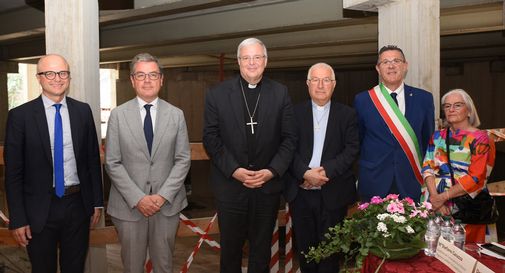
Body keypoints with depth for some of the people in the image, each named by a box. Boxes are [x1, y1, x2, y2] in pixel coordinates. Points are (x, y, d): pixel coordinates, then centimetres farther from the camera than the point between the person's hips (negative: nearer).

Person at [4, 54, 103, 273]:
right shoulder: (20, 115, -7)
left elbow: (93, 158, 7)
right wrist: (17, 220, -8)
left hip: (78, 205, 2)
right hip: (40, 209, -2)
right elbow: (13, 172, -6)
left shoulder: (83, 111, 2)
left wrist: (97, 202, 6)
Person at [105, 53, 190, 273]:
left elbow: (183, 160, 1)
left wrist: (163, 195, -10)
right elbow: (112, 163, -4)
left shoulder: (176, 115, 3)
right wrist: (137, 198, -12)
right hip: (129, 205, -1)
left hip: (167, 203, 1)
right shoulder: (118, 115, -2)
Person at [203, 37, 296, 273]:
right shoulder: (217, 94, 0)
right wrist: (234, 170, -13)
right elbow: (211, 138, -3)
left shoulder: (280, 93, 3)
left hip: (268, 184, 1)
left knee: (262, 248, 13)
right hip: (230, 185, -1)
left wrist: (272, 171, -12)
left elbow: (289, 137, 0)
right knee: (230, 247, 12)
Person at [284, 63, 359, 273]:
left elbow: (352, 150, -4)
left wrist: (326, 171, -15)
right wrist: (305, 173, -16)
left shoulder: (347, 115, 5)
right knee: (304, 246, 9)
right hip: (300, 192, 1)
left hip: (333, 193, -1)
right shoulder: (295, 113, 5)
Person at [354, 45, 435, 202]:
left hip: (412, 185, 1)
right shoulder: (362, 100, 2)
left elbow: (428, 139, 11)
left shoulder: (423, 98, 5)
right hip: (374, 184, -1)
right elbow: (355, 141, 9)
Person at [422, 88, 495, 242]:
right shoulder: (438, 136, 10)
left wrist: (443, 197, -16)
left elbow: (476, 178, -13)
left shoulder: (480, 139, -4)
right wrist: (435, 197, -13)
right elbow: (428, 167, 3)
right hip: (434, 206, 4)